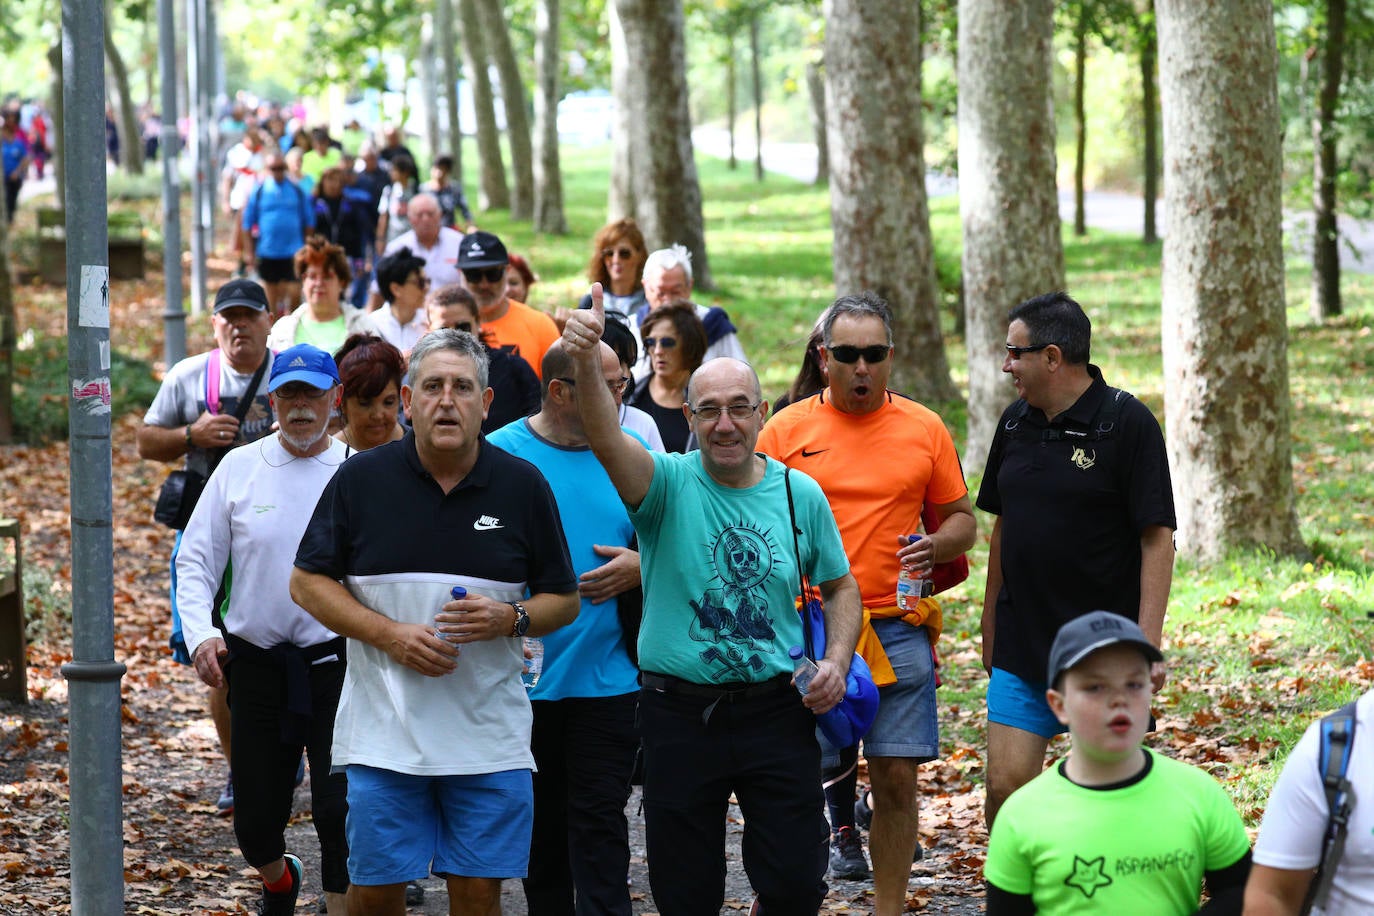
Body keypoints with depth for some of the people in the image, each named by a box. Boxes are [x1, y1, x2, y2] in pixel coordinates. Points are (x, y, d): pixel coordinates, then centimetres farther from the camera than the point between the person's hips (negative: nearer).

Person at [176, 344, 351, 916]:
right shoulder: (239, 468, 3)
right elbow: (195, 563, 5)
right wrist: (199, 633, -11)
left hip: (336, 660, -2)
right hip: (256, 664, 2)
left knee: (339, 812, -10)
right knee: (255, 820, 11)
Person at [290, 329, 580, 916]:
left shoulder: (523, 486, 2)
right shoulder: (361, 479, -1)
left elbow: (564, 600, 8)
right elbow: (308, 583, 3)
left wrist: (510, 619, -14)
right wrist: (388, 633, -11)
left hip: (488, 733, 0)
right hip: (385, 730, 0)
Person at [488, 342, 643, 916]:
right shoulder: (501, 454, -3)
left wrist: (641, 568, -8)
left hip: (607, 679, 0)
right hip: (524, 679, 0)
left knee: (600, 818, -3)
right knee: (541, 819, 13)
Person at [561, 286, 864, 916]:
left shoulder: (800, 494, 4)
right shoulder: (669, 483, -5)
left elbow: (840, 586, 16)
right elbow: (606, 439, -26)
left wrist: (836, 660, -2)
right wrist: (586, 362, -44)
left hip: (776, 710, 1)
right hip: (679, 715, -1)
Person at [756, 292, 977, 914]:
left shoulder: (924, 429, 7)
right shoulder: (786, 430, 3)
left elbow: (961, 518, 14)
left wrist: (937, 546, -9)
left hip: (897, 629, 1)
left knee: (897, 779, 1)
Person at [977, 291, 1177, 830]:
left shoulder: (1127, 423, -10)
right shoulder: (1015, 423, 9)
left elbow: (1157, 540, -12)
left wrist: (1147, 643, -18)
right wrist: (990, 627, 19)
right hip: (1021, 647, 5)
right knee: (1005, 786, -1)